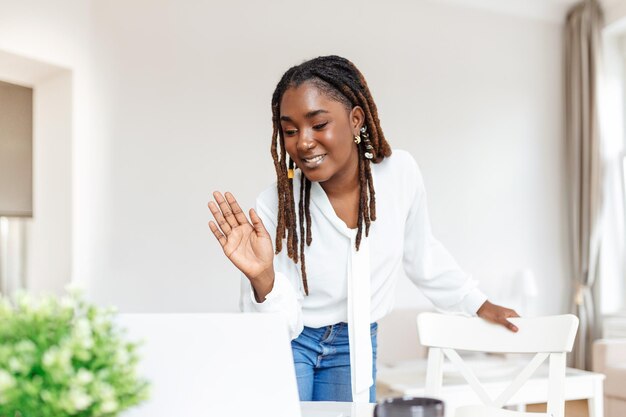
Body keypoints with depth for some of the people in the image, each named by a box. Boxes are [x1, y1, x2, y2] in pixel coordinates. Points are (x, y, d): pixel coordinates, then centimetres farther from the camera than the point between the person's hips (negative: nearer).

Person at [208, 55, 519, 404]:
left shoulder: (401, 173, -18)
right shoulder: (275, 205, -24)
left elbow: (421, 254, 3)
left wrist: (477, 302, 14)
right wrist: (262, 278, -41)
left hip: (356, 347, 3)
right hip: (290, 343, -2)